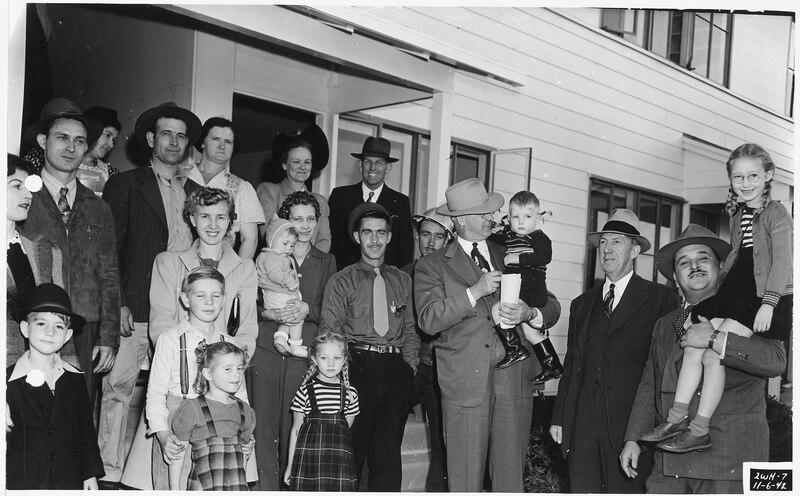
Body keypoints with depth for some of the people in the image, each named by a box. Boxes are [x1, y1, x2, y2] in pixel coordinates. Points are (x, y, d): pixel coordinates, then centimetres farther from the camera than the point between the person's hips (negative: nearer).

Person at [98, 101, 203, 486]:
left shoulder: (195, 192, 19)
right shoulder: (125, 184, 8)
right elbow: (109, 249, 1)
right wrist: (117, 304, -8)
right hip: (134, 311, -3)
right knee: (117, 389, -6)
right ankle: (110, 474, 2)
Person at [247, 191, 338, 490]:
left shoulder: (326, 262, 14)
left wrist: (307, 309, -9)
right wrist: (271, 313, -12)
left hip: (304, 354, 1)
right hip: (266, 350, -1)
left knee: (294, 427, -2)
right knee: (263, 424, -3)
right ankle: (265, 487, 7)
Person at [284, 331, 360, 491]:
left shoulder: (350, 393, 5)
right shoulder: (305, 391, -1)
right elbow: (296, 429, 5)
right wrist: (290, 465, 7)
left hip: (340, 460, 2)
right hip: (308, 458, -1)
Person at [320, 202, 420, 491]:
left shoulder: (402, 281, 16)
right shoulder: (342, 281, 5)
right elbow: (329, 335, 2)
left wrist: (409, 365, 4)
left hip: (397, 370, 3)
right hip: (358, 367, -3)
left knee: (389, 452, 1)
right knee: (352, 449, -3)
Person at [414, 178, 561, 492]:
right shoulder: (432, 266, 6)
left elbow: (551, 307, 13)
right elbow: (428, 320, -9)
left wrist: (529, 313, -9)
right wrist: (475, 291, -13)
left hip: (515, 381, 3)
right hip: (466, 384, -3)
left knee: (511, 476, 6)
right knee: (466, 478, 1)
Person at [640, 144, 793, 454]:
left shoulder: (776, 213, -5)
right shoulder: (737, 216, 18)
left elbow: (782, 261, -13)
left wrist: (768, 304, -21)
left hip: (761, 296, -8)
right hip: (733, 291, 8)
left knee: (713, 355, -17)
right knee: (693, 346, -8)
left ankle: (699, 430, -13)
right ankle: (677, 417, -7)